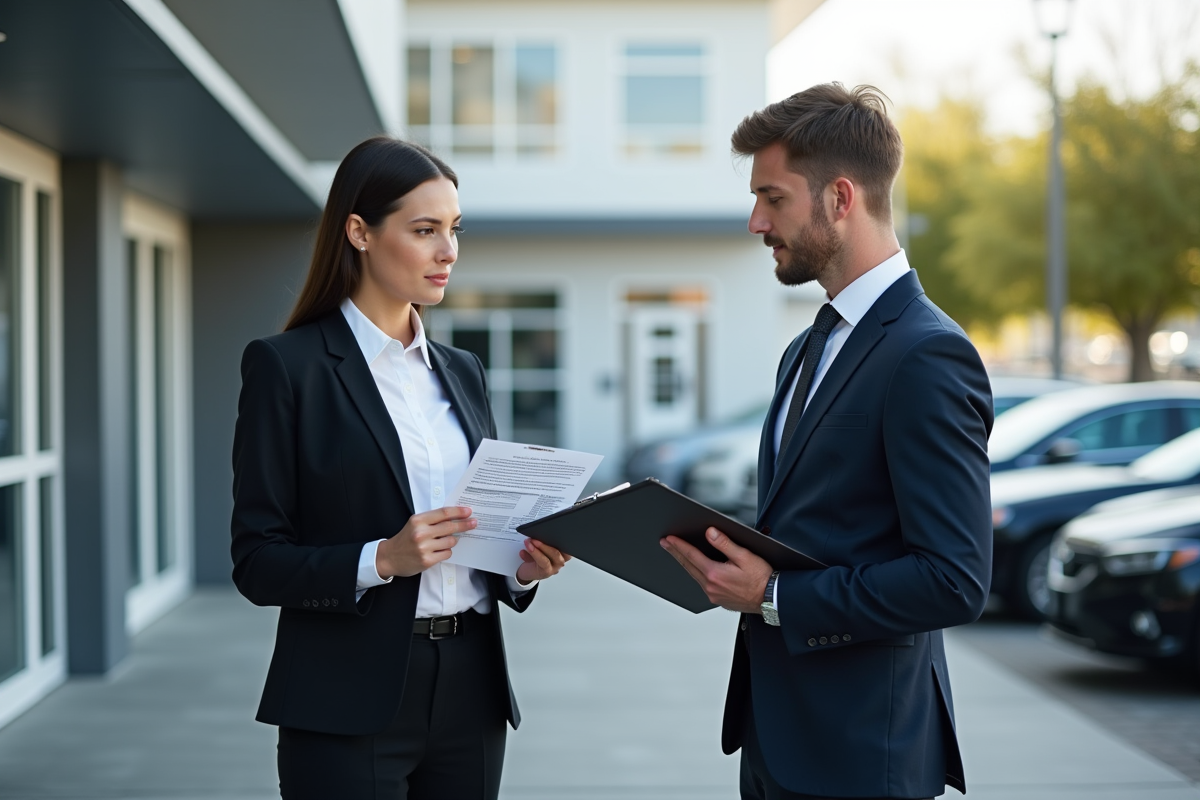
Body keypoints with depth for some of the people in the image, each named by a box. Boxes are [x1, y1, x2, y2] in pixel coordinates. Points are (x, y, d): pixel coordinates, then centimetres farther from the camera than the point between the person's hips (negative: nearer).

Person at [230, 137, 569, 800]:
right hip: (352, 708, -5)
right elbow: (258, 563, -8)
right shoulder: (287, 366, -5)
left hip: (470, 692, 6)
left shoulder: (462, 372, 13)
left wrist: (523, 567, -3)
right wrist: (381, 559, -22)